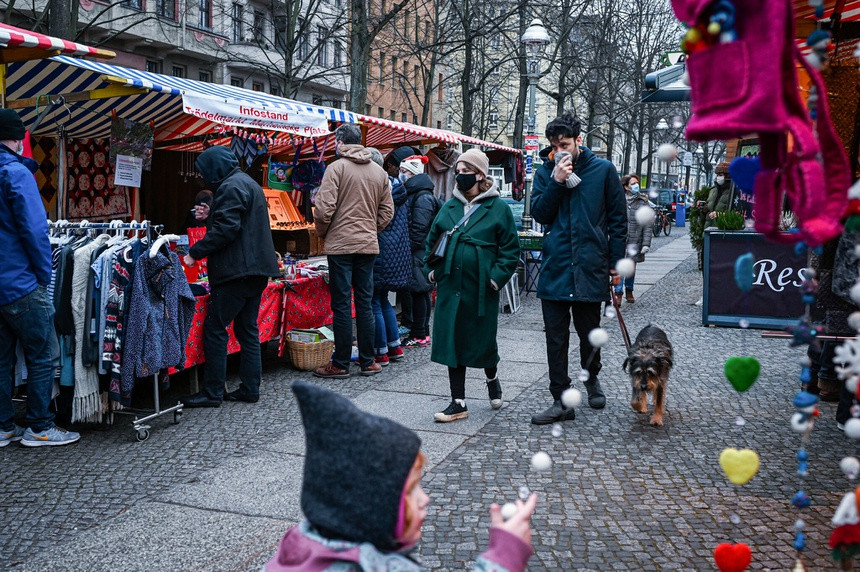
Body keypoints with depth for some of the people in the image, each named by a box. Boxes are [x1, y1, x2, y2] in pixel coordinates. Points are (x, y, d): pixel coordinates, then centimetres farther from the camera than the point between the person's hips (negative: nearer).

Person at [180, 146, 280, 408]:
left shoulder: (231, 186, -11)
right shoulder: (249, 184, 22)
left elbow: (226, 228, -21)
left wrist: (196, 252, -14)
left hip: (236, 270, -10)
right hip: (256, 269, 10)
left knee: (215, 329, -4)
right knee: (247, 329, 12)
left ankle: (212, 393, -2)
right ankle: (250, 389, 14)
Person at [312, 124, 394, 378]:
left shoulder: (336, 168, -8)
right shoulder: (379, 171, 9)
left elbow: (324, 209, -14)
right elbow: (387, 211, 10)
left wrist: (322, 232, 3)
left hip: (341, 244, -5)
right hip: (368, 245, 5)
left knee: (341, 305, 0)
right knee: (365, 304, 10)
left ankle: (340, 364, 6)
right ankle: (367, 361, 15)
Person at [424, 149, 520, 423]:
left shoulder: (498, 208, -3)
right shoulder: (449, 207, 10)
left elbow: (510, 249, -3)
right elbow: (431, 241, 18)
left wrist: (496, 277, -12)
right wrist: (432, 270, 6)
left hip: (481, 290, -4)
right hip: (451, 287, 4)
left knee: (483, 341, 8)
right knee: (452, 342, 3)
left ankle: (492, 378, 41)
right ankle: (458, 403, 11)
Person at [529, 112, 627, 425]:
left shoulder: (603, 170, 1)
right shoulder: (545, 172, 7)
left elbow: (618, 219, 4)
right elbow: (539, 214, -1)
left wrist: (615, 261, 0)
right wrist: (556, 182, -13)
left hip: (590, 267, -2)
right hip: (555, 266, 2)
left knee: (589, 332, 11)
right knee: (556, 337, 3)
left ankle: (591, 376, 40)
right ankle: (561, 401, 11)